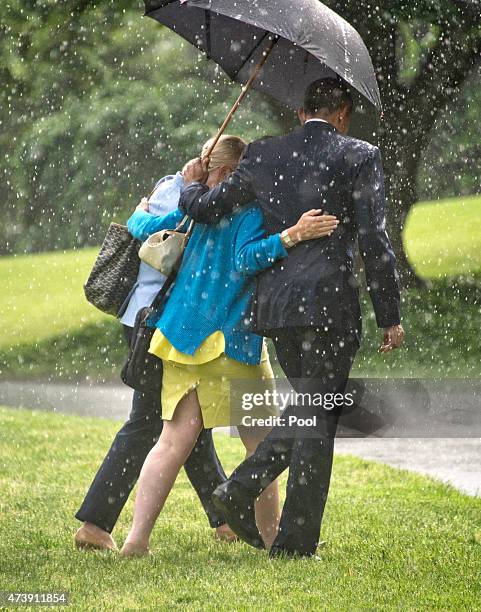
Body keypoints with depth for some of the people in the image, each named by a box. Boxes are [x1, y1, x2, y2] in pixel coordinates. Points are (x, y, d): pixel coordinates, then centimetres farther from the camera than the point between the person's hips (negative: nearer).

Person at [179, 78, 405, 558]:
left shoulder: (263, 155, 8)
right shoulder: (358, 157, -4)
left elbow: (207, 209, 10)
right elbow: (374, 242, -8)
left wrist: (192, 185, 33)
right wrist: (389, 316, -2)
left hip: (274, 303, 5)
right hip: (328, 302, -5)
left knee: (310, 406, 22)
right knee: (318, 417, 2)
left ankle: (240, 488, 6)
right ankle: (295, 541, 3)